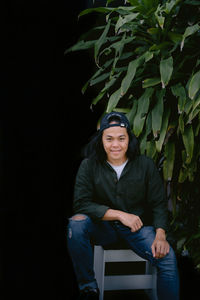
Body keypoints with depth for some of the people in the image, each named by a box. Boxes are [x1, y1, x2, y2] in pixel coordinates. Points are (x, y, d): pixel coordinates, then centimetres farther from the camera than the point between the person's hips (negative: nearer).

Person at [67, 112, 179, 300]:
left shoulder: (145, 165, -4)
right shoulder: (89, 166, -6)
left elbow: (158, 204, -1)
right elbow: (81, 204, -13)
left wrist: (160, 235, -19)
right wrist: (120, 215, -19)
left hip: (138, 227, 0)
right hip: (102, 227, 0)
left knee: (168, 257, -27)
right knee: (76, 223, -31)